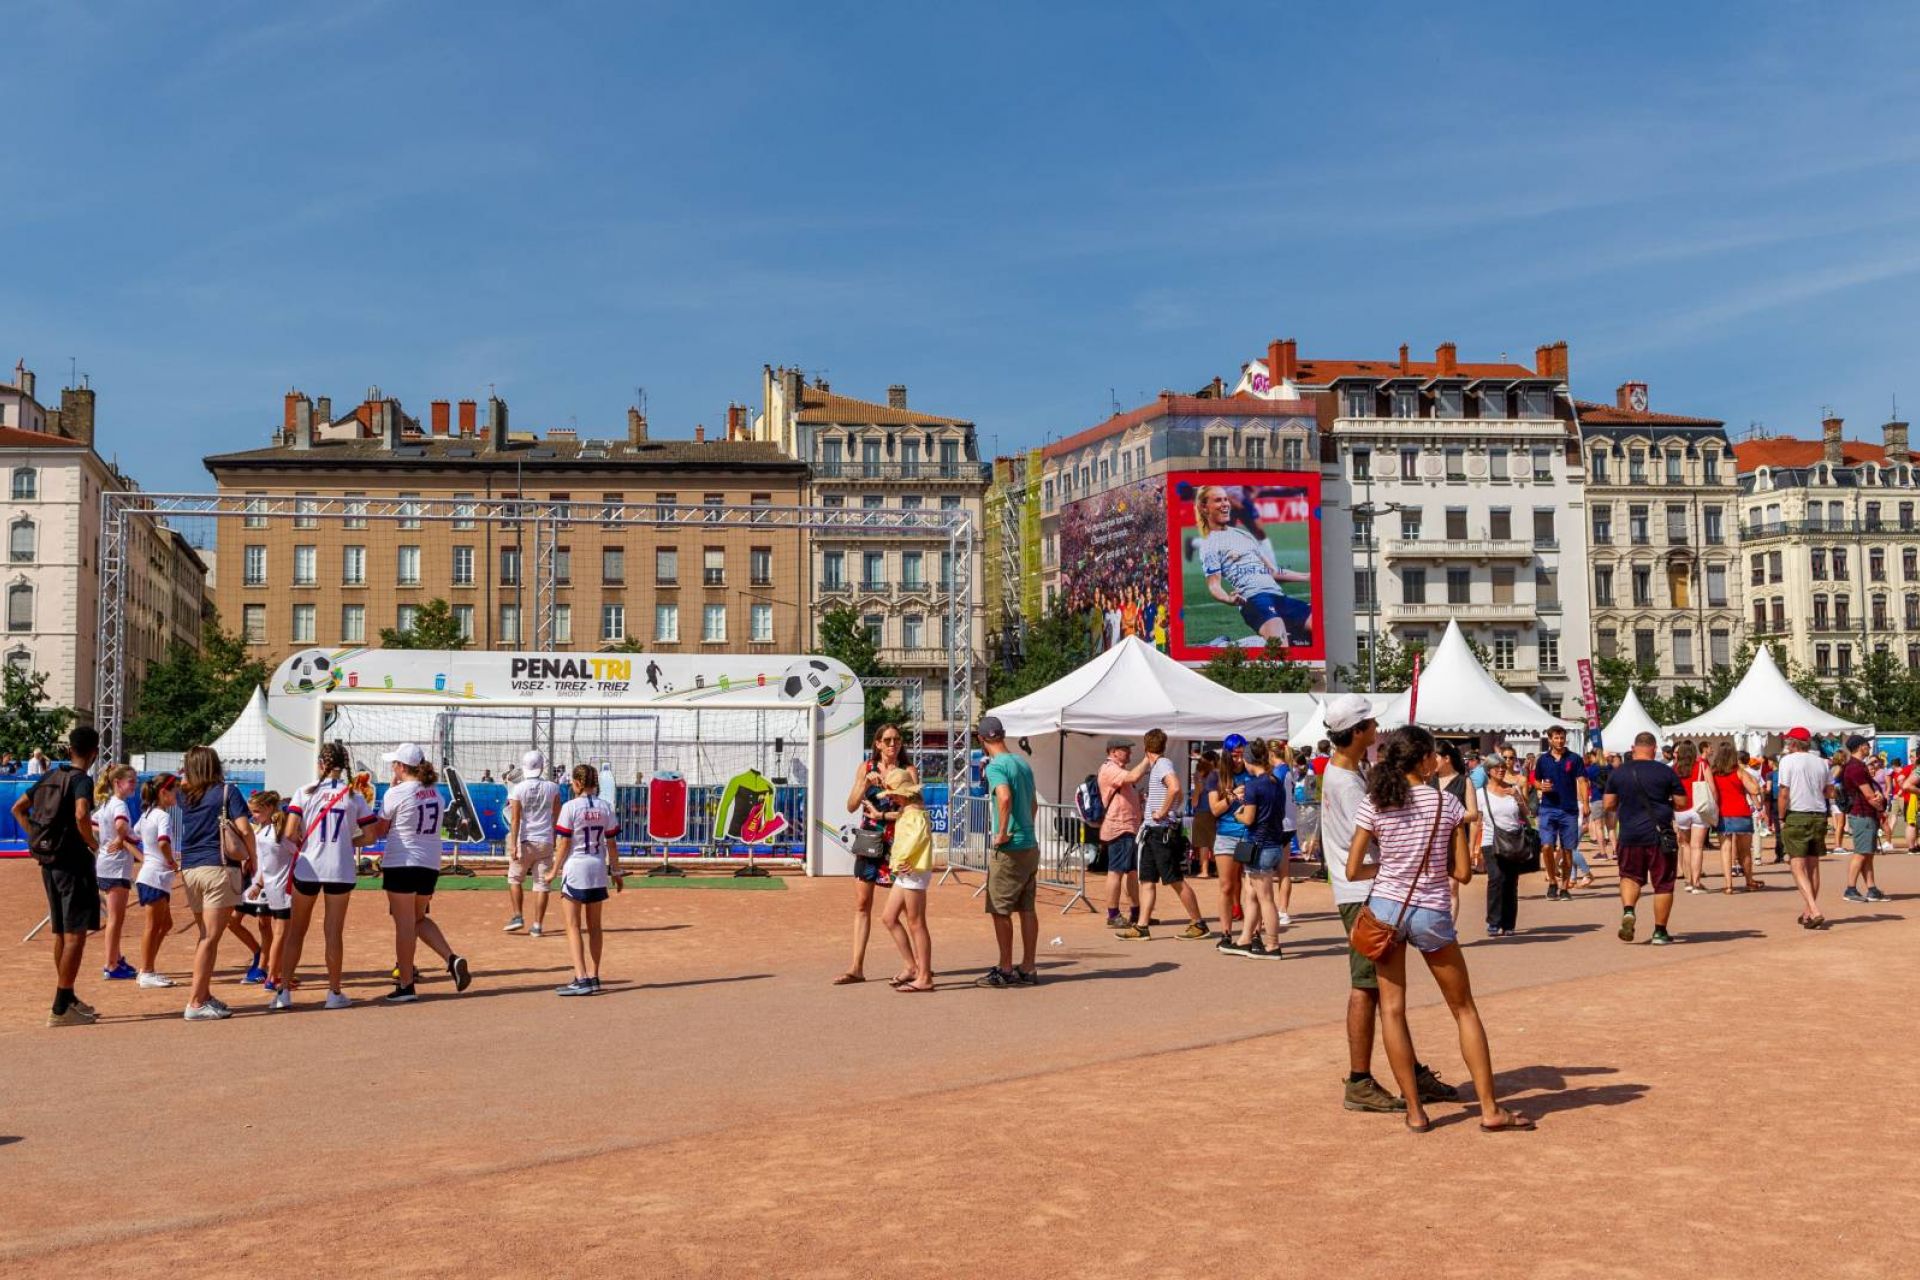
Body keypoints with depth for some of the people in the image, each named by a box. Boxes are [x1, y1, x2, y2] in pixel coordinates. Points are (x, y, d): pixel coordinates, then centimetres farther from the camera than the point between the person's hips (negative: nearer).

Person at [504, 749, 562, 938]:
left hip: (524, 841, -2)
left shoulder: (518, 789, -7)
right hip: (545, 841, 2)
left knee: (515, 879, 17)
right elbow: (557, 817, 9)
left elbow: (515, 819, -12)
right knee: (541, 883, 5)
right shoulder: (552, 788, 0)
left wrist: (513, 845, -13)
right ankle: (537, 925, 4)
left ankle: (518, 916, 8)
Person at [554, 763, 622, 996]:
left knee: (573, 926, -3)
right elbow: (612, 843, 7)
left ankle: (581, 979, -13)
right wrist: (616, 871, 15)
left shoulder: (571, 807, -10)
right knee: (594, 926, 13)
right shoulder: (605, 808, 3)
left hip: (575, 867, -5)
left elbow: (563, 844, -11)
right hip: (598, 870, 5)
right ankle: (593, 978, 18)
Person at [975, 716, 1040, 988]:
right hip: (1030, 845, 8)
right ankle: (1028, 969, 14)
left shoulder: (996, 766, -13)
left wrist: (1002, 832, -22)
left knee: (1000, 910, 1)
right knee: (1027, 909, 10)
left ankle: (1005, 970, 6)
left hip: (1008, 848, -8)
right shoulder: (1023, 764, 13)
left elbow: (1004, 797, -31)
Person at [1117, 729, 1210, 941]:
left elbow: (1175, 788, -32)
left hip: (1163, 831, -10)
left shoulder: (1163, 764, -13)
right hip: (1152, 831, 10)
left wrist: (1162, 812, -22)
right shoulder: (1156, 766, 16)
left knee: (1176, 880, -4)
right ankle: (1142, 927, 8)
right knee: (1147, 880, 7)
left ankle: (1199, 924, 4)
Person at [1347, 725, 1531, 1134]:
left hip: (1386, 908, 0)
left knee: (1392, 1009, 7)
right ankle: (1490, 1109, 14)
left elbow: (1353, 870, -5)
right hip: (1432, 913, 0)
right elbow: (1463, 873, -4)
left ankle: (1415, 1111, 7)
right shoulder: (1448, 804, -5)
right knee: (1464, 1009, 13)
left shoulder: (1374, 805, -4)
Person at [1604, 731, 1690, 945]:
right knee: (1663, 884, 8)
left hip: (1629, 835, 2)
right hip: (1660, 836, -2)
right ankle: (1660, 932, 10)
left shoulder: (1618, 773, 2)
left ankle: (1628, 911, -9)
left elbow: (1608, 803, 6)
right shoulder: (1666, 772, -4)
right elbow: (1683, 804, 0)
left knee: (1630, 877, 17)